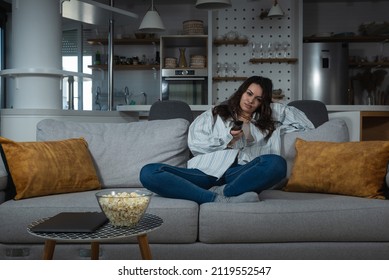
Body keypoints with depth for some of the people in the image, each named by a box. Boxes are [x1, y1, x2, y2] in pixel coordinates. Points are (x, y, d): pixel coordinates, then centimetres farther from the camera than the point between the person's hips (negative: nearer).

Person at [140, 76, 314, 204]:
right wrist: (227, 140, 1)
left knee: (276, 163, -34)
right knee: (148, 172, -28)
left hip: (240, 174, 0)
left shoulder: (268, 118, 30)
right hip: (207, 171, 0)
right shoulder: (215, 114, 26)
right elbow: (194, 143, 12)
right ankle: (219, 200, -40)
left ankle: (219, 193, -32)